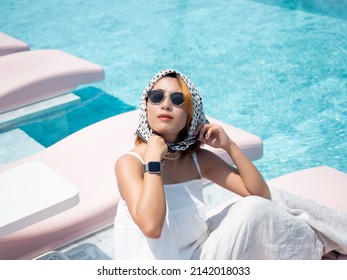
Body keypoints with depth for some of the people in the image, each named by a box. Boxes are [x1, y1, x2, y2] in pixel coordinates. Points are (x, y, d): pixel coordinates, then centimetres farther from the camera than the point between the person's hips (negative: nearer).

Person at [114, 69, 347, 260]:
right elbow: (150, 226, -34)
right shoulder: (129, 163, -17)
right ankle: (320, 245, 11)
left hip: (199, 253, 6)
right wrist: (153, 159, -28)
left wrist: (229, 146, -12)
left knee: (268, 199, 2)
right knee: (256, 209, -16)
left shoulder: (198, 158, -1)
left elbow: (259, 192, -2)